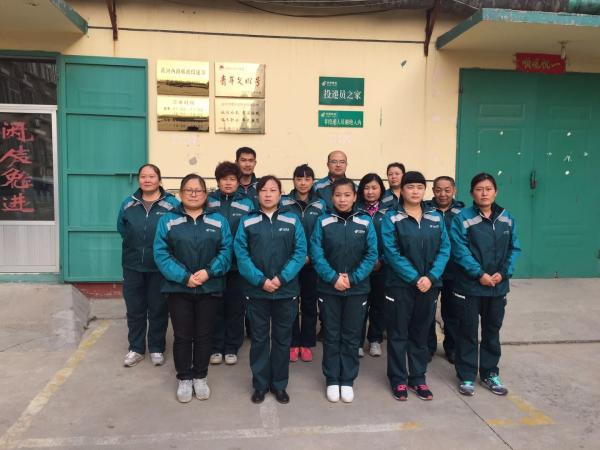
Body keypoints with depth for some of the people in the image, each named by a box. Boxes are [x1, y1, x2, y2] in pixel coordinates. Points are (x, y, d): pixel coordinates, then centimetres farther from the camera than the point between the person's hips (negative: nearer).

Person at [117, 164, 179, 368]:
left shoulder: (172, 203, -8)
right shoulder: (128, 203, 4)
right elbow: (121, 228, 17)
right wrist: (135, 244, 10)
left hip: (160, 267, -3)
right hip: (133, 267, 3)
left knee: (158, 309, 9)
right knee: (134, 309, 11)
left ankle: (156, 348, 24)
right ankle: (135, 348, 26)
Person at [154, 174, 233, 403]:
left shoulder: (218, 221, 4)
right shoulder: (168, 220, 1)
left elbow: (226, 251, -3)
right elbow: (161, 253, -7)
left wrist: (209, 272, -18)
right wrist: (184, 277, -17)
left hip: (209, 289, 1)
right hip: (178, 289, -1)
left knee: (204, 335, 10)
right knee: (182, 336, 8)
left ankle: (200, 377, 27)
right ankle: (184, 379, 24)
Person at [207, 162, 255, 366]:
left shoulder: (247, 204, 2)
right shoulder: (209, 202, 2)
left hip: (238, 264, 0)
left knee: (236, 306, 8)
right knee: (216, 306, 8)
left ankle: (232, 348, 21)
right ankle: (216, 347, 21)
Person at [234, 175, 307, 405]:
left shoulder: (292, 220, 1)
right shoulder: (247, 221, 1)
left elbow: (300, 252, -4)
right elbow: (241, 254, -5)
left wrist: (281, 278, -15)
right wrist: (261, 280, -15)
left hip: (286, 290, 0)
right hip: (256, 290, 0)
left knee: (282, 339, 10)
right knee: (259, 338, 9)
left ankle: (279, 384, 25)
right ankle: (260, 384, 24)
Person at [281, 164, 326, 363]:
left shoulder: (320, 205, 4)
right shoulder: (284, 203, 0)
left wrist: (310, 256, -11)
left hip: (312, 262, 1)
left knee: (309, 302, 8)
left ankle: (306, 343, 19)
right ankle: (293, 343, 16)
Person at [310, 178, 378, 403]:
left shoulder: (365, 222, -1)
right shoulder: (323, 222, -3)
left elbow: (372, 254, -5)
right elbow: (316, 254, -7)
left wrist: (352, 278, -14)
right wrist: (333, 278, -17)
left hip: (357, 289, 1)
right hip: (329, 289, 0)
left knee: (351, 336, 10)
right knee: (331, 336, 9)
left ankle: (347, 380, 24)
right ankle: (332, 380, 22)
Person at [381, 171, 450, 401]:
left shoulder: (435, 217, 6)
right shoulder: (392, 218, -5)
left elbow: (444, 249, 1)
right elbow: (392, 253, -12)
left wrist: (431, 277, -13)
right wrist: (414, 278, -18)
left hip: (429, 285, 3)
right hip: (400, 285, -3)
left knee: (421, 333, 14)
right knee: (398, 334, 6)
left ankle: (418, 378, 27)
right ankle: (398, 379, 19)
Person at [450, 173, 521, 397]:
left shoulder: (507, 218, 4)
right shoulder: (462, 218, -9)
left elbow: (514, 249, 4)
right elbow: (460, 251, -14)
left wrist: (503, 272, -10)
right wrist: (479, 274, -19)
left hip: (498, 286, 4)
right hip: (469, 286, -4)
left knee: (492, 331, 16)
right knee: (468, 332, 6)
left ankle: (490, 374, 31)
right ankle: (467, 376, 18)